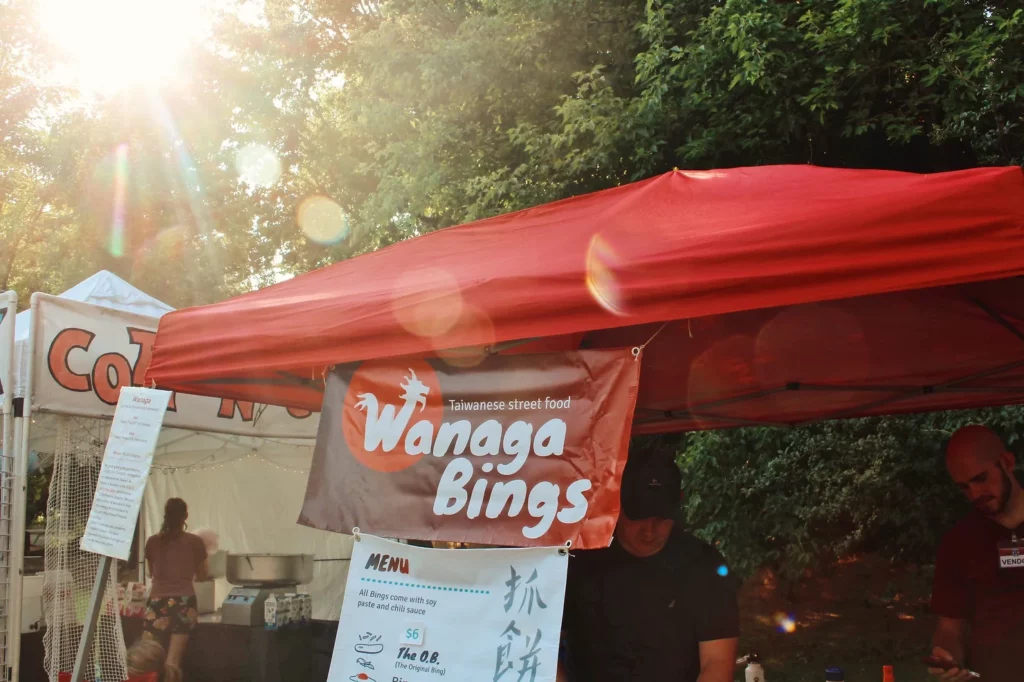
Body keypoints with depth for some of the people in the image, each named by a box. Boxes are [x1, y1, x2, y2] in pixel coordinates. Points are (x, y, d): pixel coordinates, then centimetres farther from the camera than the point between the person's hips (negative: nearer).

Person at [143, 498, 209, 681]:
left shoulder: (152, 542, 9)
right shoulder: (195, 542, 4)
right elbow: (202, 576, 16)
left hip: (157, 601, 1)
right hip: (184, 602, -1)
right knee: (173, 663, 0)